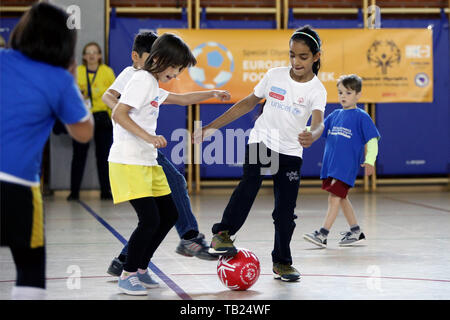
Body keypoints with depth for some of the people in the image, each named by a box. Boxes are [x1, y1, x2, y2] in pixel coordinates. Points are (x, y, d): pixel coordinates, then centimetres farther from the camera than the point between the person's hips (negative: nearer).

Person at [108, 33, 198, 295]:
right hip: (128, 163, -10)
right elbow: (118, 114, -22)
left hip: (147, 162, 10)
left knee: (169, 215, 12)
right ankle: (127, 275, 2)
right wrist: (148, 136, -27)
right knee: (150, 219, -14)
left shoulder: (154, 85, 18)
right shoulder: (143, 79, -12)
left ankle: (141, 268, 23)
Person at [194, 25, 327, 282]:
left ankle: (282, 263, 17)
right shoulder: (275, 76, -1)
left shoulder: (317, 90, -10)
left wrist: (312, 136, -54)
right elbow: (249, 103, 10)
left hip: (291, 153, 0)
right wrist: (213, 126, 9)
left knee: (285, 211, 1)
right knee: (250, 183, -28)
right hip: (261, 142, 0)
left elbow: (318, 122, -28)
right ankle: (222, 234, -28)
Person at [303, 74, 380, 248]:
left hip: (347, 166, -7)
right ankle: (356, 232, 27)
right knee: (341, 198, 14)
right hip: (330, 164, 7)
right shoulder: (335, 115, 13)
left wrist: (370, 161, -18)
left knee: (334, 197, -12)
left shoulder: (361, 117, -4)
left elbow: (372, 140, -6)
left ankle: (322, 235, -11)